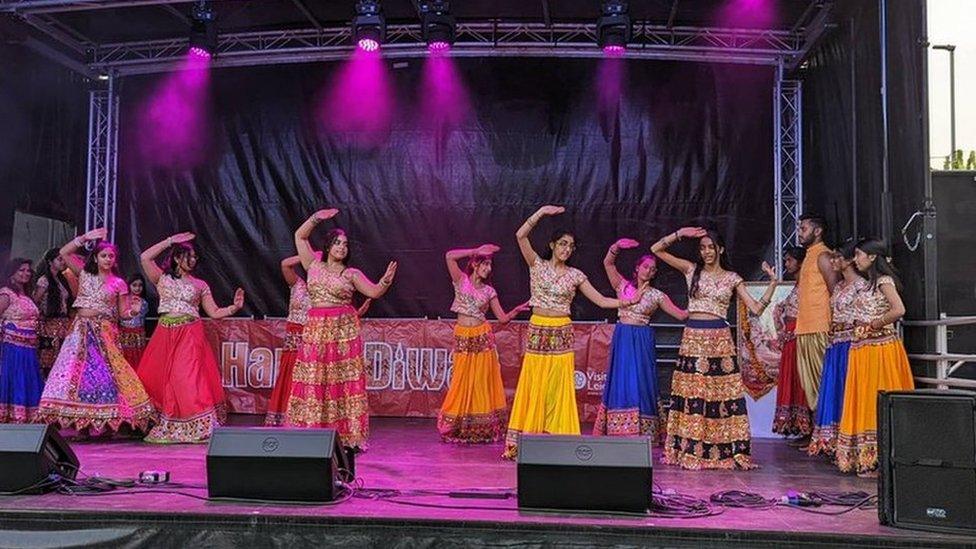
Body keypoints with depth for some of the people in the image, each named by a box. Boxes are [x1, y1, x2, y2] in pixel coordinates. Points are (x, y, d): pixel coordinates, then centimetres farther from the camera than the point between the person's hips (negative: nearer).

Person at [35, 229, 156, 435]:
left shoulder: (118, 283, 6)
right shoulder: (85, 274, 11)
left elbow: (122, 313, 8)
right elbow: (64, 253, 7)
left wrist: (133, 311, -14)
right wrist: (85, 238, 0)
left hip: (104, 333, -2)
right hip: (81, 331, 2)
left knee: (102, 372, -11)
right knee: (75, 372, -5)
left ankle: (103, 422, -10)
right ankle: (81, 421, -2)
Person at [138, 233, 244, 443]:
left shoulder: (200, 285, 13)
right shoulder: (163, 279, 10)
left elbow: (214, 312, 11)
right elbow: (145, 257, -2)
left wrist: (234, 307, -5)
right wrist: (170, 241, 2)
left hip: (190, 336, -1)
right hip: (166, 336, 1)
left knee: (188, 379, -11)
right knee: (162, 380, -1)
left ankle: (198, 427, -13)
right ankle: (166, 428, 8)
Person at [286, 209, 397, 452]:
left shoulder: (351, 274, 6)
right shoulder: (314, 265, 11)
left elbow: (374, 292, -4)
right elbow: (300, 236, 13)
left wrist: (386, 279, -22)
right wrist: (317, 217, 4)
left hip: (344, 329, -1)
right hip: (316, 329, 1)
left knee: (345, 383, -2)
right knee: (313, 383, 0)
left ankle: (349, 437, 0)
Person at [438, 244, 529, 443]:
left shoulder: (489, 291, 10)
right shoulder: (461, 280, 3)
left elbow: (503, 318, 6)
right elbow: (450, 256, -13)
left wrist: (518, 309, -12)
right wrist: (477, 250, -7)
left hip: (483, 339, 2)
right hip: (463, 339, -2)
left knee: (483, 383, 3)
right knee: (462, 383, 0)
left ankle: (484, 429, 10)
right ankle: (459, 428, 11)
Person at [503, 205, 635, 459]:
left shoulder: (575, 274, 6)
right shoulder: (538, 265, 3)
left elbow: (601, 301, 4)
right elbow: (521, 235, -9)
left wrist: (627, 301, -10)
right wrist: (542, 212, -12)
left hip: (561, 334, 1)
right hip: (537, 332, -1)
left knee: (559, 390, 0)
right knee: (534, 388, 2)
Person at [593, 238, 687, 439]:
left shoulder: (657, 295, 4)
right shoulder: (623, 286, 6)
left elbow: (681, 314, -1)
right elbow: (608, 263, -3)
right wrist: (617, 246, -17)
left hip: (643, 341, -1)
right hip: (622, 339, 1)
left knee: (640, 383, -2)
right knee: (620, 382, 3)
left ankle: (641, 430, 4)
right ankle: (619, 429, 11)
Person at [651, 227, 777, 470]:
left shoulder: (732, 278, 8)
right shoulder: (692, 270, 10)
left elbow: (756, 308, 3)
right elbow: (656, 249, 7)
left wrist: (773, 282, -3)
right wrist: (680, 234, -1)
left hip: (719, 340, -1)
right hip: (692, 338, 1)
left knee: (721, 393, -3)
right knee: (690, 393, 0)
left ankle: (727, 450, 2)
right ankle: (688, 450, 7)